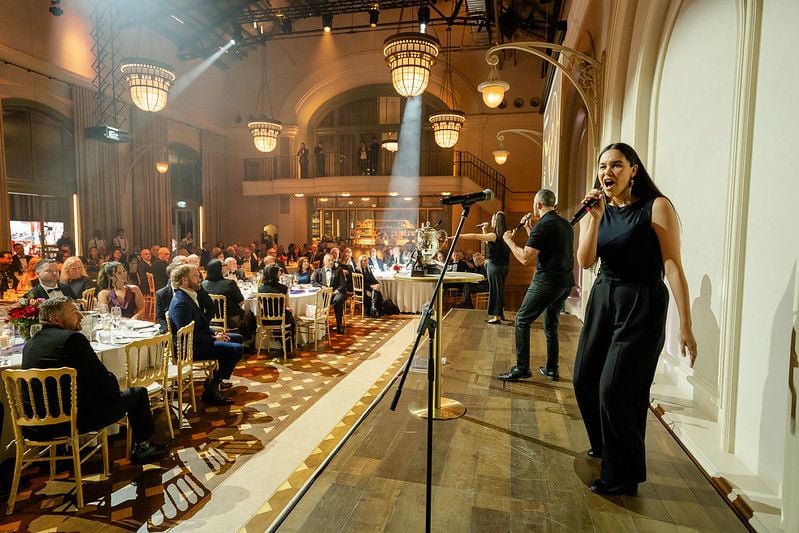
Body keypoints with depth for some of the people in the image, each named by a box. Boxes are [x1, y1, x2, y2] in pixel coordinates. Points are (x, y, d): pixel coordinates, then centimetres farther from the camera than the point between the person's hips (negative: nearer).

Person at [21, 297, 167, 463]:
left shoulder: (29, 344, 9)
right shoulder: (73, 338, -16)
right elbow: (106, 384, -14)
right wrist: (114, 387, 9)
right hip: (74, 422, -8)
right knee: (138, 393, 8)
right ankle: (141, 447, 22)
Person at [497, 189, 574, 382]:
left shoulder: (543, 225, -13)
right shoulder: (565, 224, 15)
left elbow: (526, 258, -17)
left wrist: (509, 240, -4)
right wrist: (529, 229, 25)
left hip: (547, 281, -9)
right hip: (565, 282, 9)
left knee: (522, 320, 0)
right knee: (551, 325, 18)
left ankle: (522, 368, 0)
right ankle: (551, 369, 23)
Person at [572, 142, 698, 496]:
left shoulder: (656, 207, -10)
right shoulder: (597, 209, 6)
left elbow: (673, 267, -14)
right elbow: (585, 262, -7)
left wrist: (685, 327, -17)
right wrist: (595, 218, -18)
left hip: (641, 305, -6)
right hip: (602, 299, 6)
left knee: (615, 388, -7)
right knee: (584, 379, 12)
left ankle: (623, 476, 15)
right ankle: (604, 445, 40)